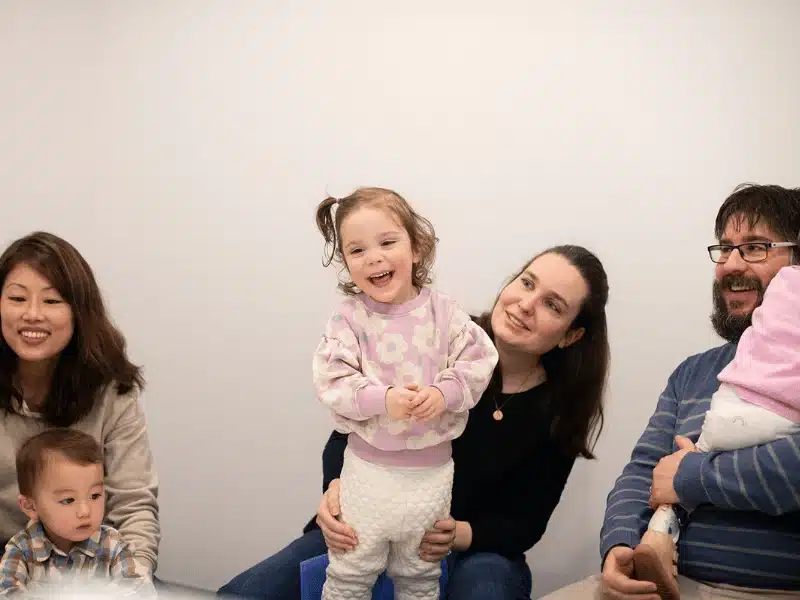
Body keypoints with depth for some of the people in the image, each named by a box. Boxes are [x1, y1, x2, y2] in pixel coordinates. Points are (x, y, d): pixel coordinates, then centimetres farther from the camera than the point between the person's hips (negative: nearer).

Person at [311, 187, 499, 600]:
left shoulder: (443, 311, -5)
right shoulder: (349, 318, -10)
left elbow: (477, 364, -6)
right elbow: (331, 380, -15)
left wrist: (443, 394, -22)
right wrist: (383, 399, -28)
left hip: (432, 468, 2)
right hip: (369, 467, -1)